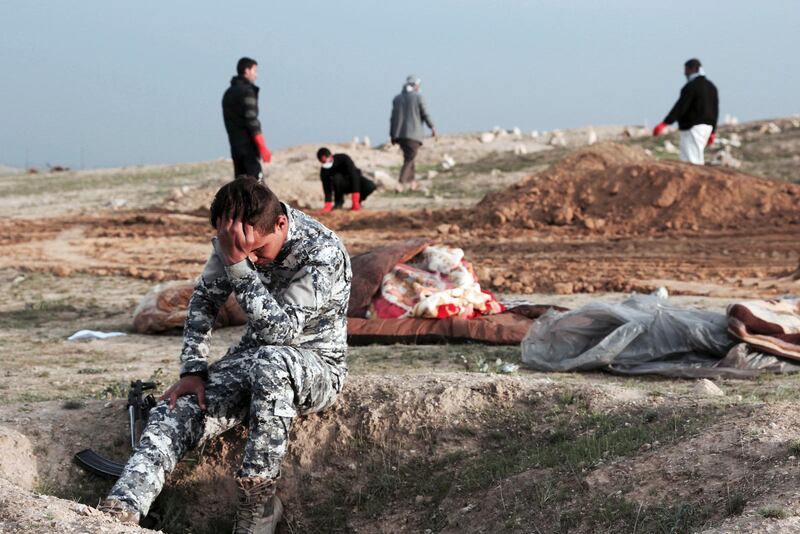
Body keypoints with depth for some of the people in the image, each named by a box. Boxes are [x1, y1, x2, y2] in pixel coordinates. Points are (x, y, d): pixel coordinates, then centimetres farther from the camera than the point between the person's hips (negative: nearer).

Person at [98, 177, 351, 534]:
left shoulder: (322, 251, -25)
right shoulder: (234, 241, -7)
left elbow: (279, 329, -32)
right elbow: (204, 300, 7)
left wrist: (238, 264, -37)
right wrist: (193, 370, -4)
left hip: (316, 363, -5)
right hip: (253, 356, 6)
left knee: (269, 364, -40)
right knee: (176, 410, -18)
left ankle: (258, 502, -28)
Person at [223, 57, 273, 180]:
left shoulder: (228, 93, 17)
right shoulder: (247, 91, -11)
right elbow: (252, 121, -18)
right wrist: (263, 148, -19)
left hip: (235, 146, 9)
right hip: (248, 145, -9)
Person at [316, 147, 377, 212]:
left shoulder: (343, 158, -29)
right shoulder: (324, 170, -20)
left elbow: (354, 176, -34)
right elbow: (327, 189, -21)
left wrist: (355, 202, -41)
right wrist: (327, 206, -37)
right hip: (342, 186, 1)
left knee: (370, 186, -33)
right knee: (336, 177, -35)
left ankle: (357, 202, -4)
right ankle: (339, 201, -9)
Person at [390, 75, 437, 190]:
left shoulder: (397, 99, 8)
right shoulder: (418, 97, -5)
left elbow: (393, 117, 8)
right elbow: (424, 114, -3)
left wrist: (392, 135, 12)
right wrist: (432, 127, 10)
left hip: (399, 133, 5)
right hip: (413, 133, -5)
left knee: (409, 157, 20)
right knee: (409, 159, -4)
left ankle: (412, 180, 21)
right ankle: (402, 182, -16)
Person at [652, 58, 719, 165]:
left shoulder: (691, 86, -12)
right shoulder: (711, 87, 16)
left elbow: (680, 106, -21)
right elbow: (715, 111, 18)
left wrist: (665, 123, -26)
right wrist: (713, 132, 24)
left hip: (693, 127, -9)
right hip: (707, 127, 9)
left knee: (691, 160, -11)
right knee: (697, 159, 14)